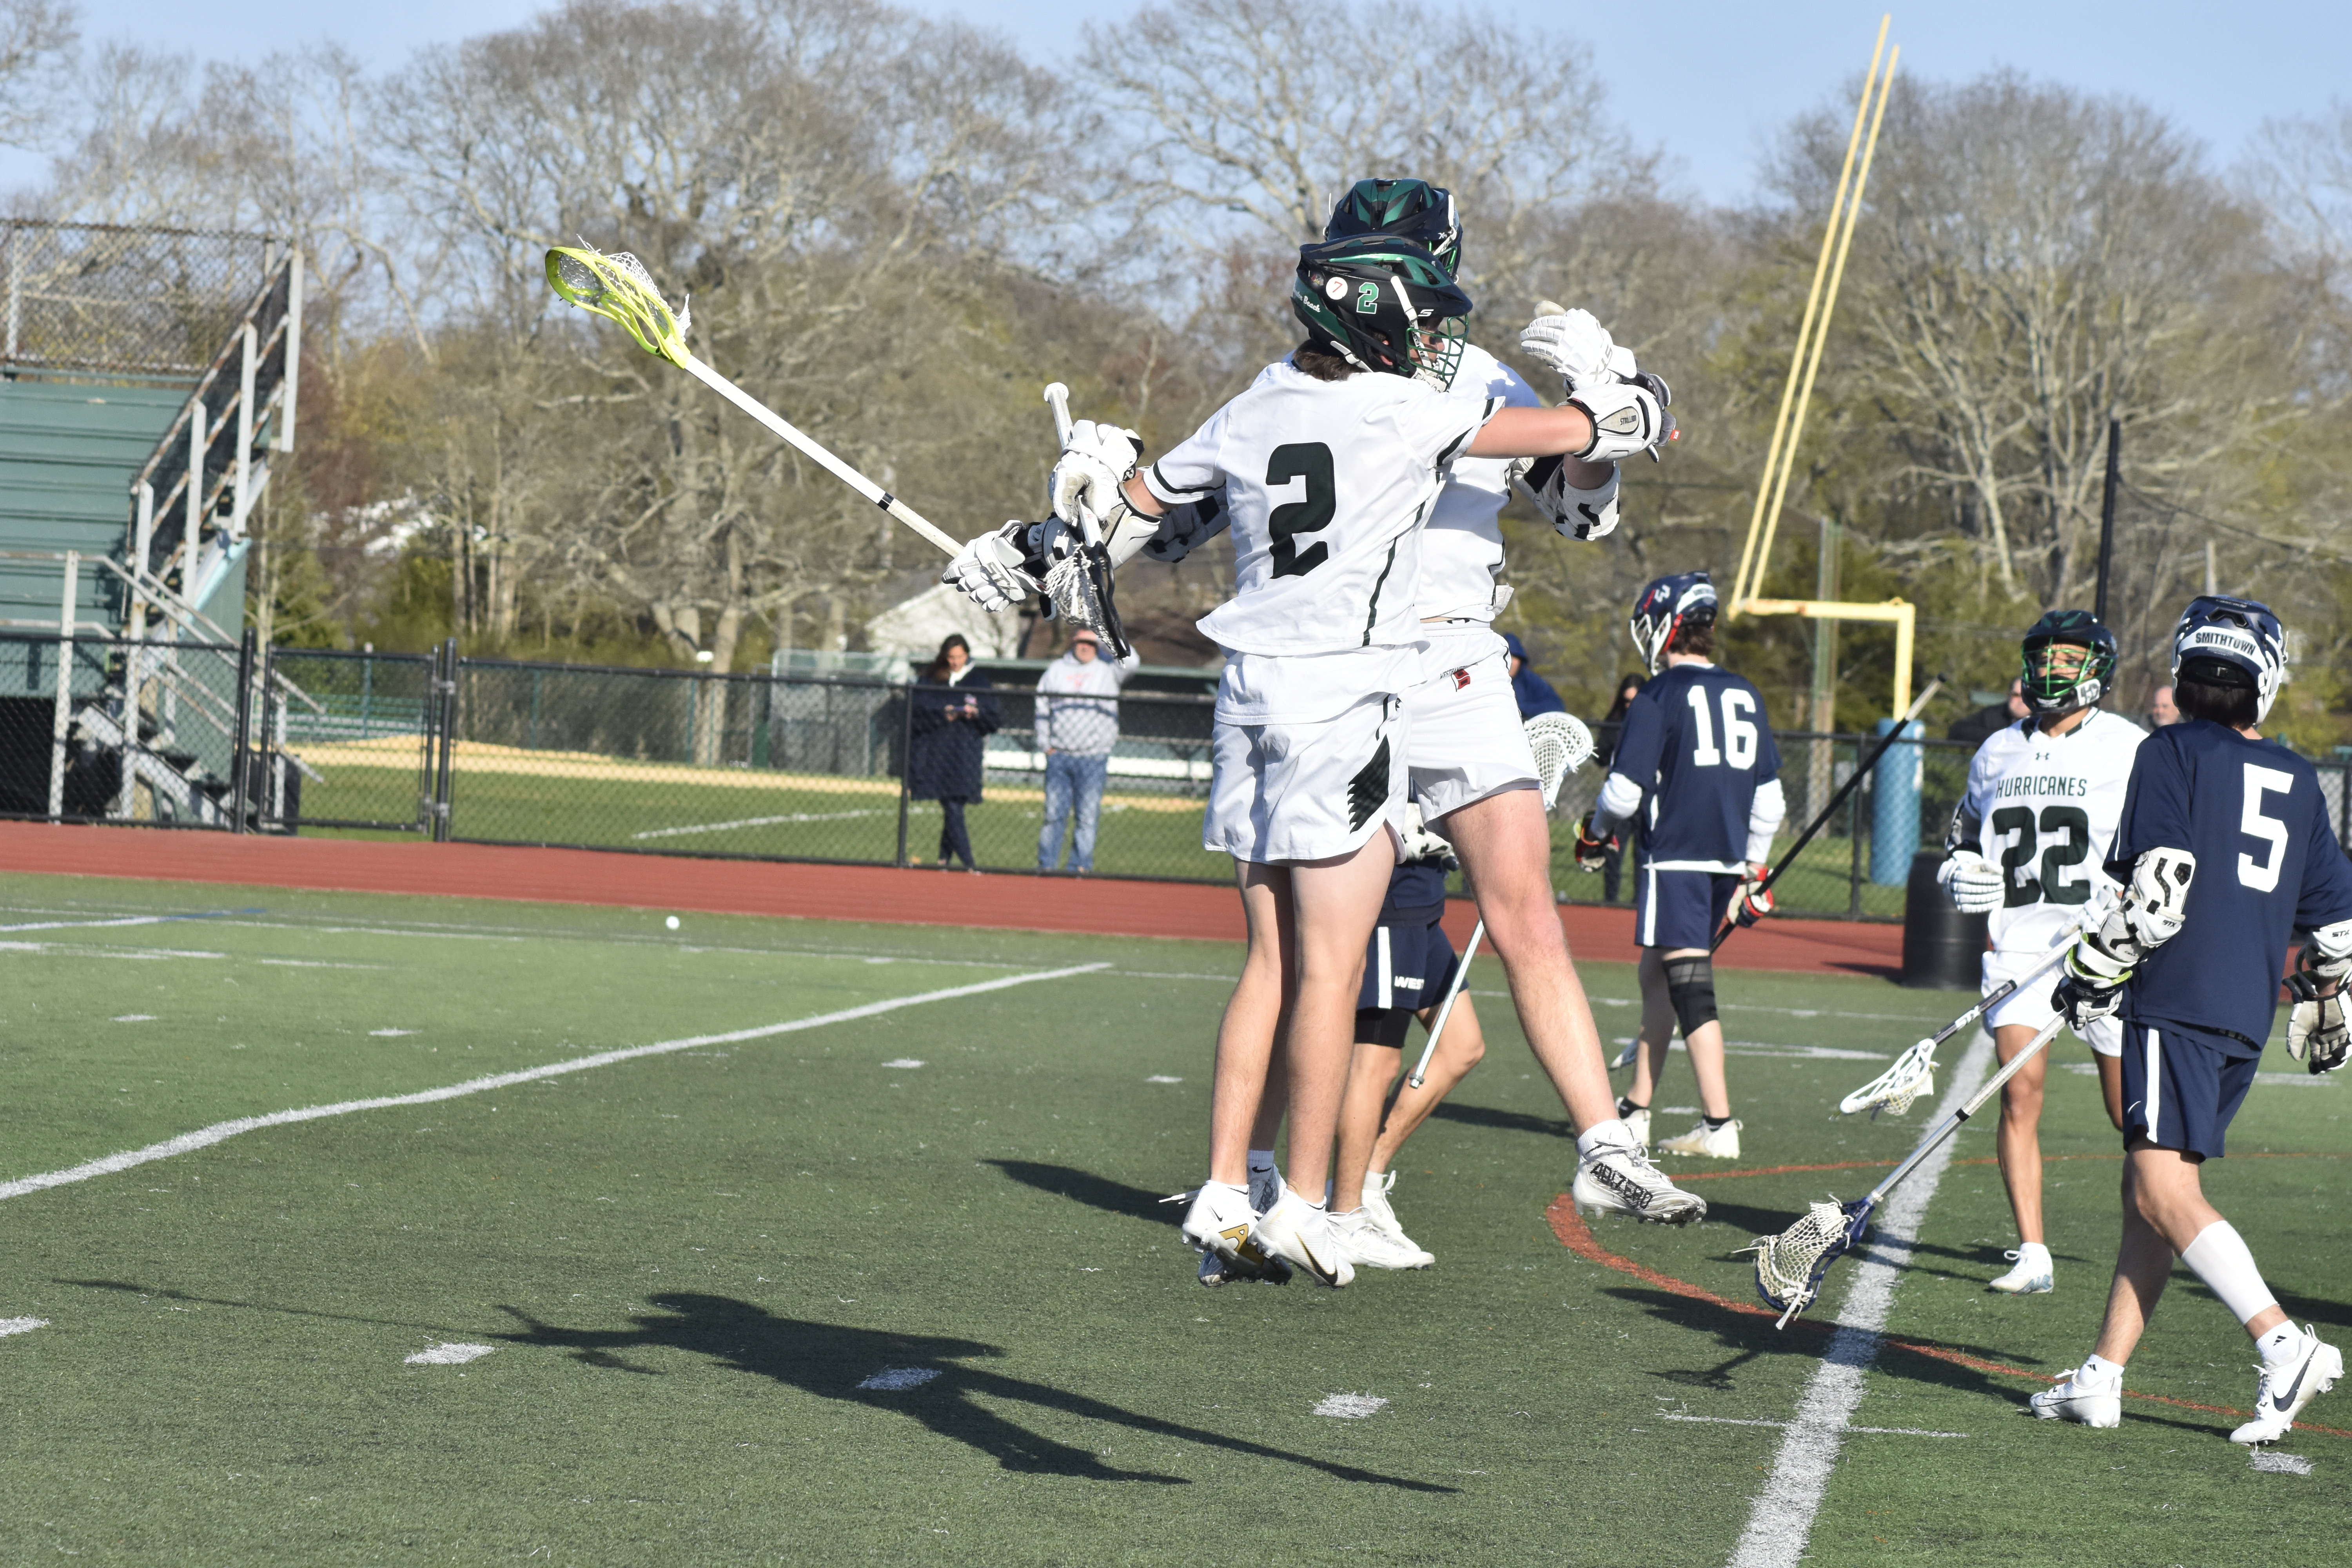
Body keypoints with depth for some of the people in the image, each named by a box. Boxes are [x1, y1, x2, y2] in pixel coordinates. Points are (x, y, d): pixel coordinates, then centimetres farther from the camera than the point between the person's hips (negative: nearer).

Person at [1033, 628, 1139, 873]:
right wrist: (1045, 744, 7)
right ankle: (1046, 864, 8)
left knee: (1088, 816, -3)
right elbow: (1042, 708, 16)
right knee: (1054, 814, 2)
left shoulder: (1107, 671, 7)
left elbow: (1130, 662, -13)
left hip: (1094, 758, -2)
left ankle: (1081, 866, 1)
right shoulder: (1055, 670, 13)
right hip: (1059, 756, 2)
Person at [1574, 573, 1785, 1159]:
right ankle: (1636, 1109, 23)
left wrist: (1596, 832, 9)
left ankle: (1719, 1125, -12)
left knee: (1691, 989, -8)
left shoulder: (1660, 696, -8)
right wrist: (1754, 869, 22)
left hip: (1675, 857, -7)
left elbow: (1626, 788, -11)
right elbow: (1770, 798, 14)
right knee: (1658, 977, 17)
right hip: (1726, 859, 7)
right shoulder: (1745, 697, 12)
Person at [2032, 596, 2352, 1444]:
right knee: (2149, 1188, 11)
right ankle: (2102, 1379, 10)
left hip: (2177, 1000, -7)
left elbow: (2160, 888, -13)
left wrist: (2094, 967, -4)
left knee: (2164, 1189, -13)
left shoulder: (2171, 753, -1)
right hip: (2248, 1016, 7)